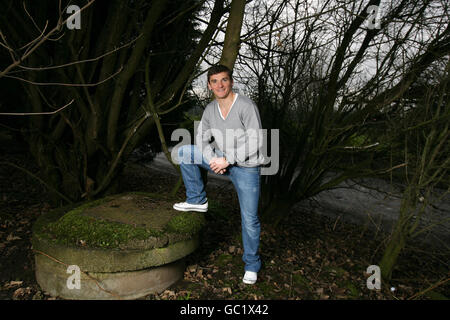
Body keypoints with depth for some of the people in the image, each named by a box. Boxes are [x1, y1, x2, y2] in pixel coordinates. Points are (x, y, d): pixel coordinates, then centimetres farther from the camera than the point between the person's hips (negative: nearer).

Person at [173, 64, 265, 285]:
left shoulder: (246, 106, -18)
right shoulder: (210, 109, 1)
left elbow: (255, 142, -22)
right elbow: (202, 138, 7)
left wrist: (227, 159, -24)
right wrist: (213, 159, -11)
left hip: (246, 167, -5)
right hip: (222, 162, 6)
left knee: (249, 219, -2)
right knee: (184, 153, -3)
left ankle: (251, 264, 21)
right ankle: (198, 200, 6)